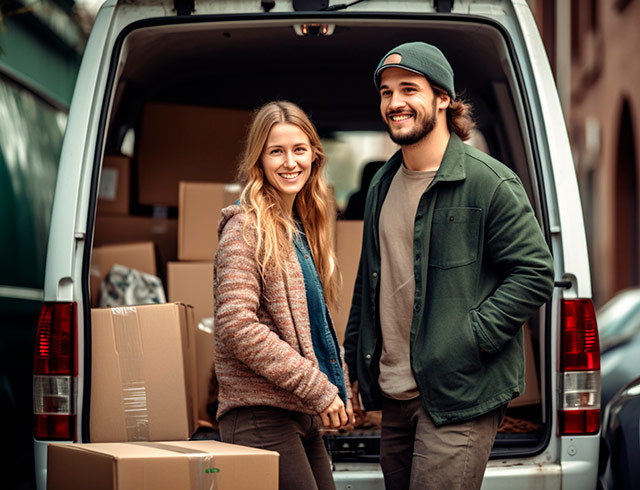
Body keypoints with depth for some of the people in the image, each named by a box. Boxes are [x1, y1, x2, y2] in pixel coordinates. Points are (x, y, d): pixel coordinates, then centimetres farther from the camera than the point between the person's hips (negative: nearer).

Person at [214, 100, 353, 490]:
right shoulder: (246, 229, -8)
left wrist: (337, 390, 10)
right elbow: (238, 326, -18)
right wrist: (317, 388, -16)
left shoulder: (302, 229, 17)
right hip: (260, 414, -8)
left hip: (304, 415, 8)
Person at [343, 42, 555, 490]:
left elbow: (535, 274, -11)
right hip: (393, 398, 7)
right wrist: (354, 363, 19)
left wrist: (470, 339, -17)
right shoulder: (383, 185, 14)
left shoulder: (489, 181, -9)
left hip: (459, 399, -7)